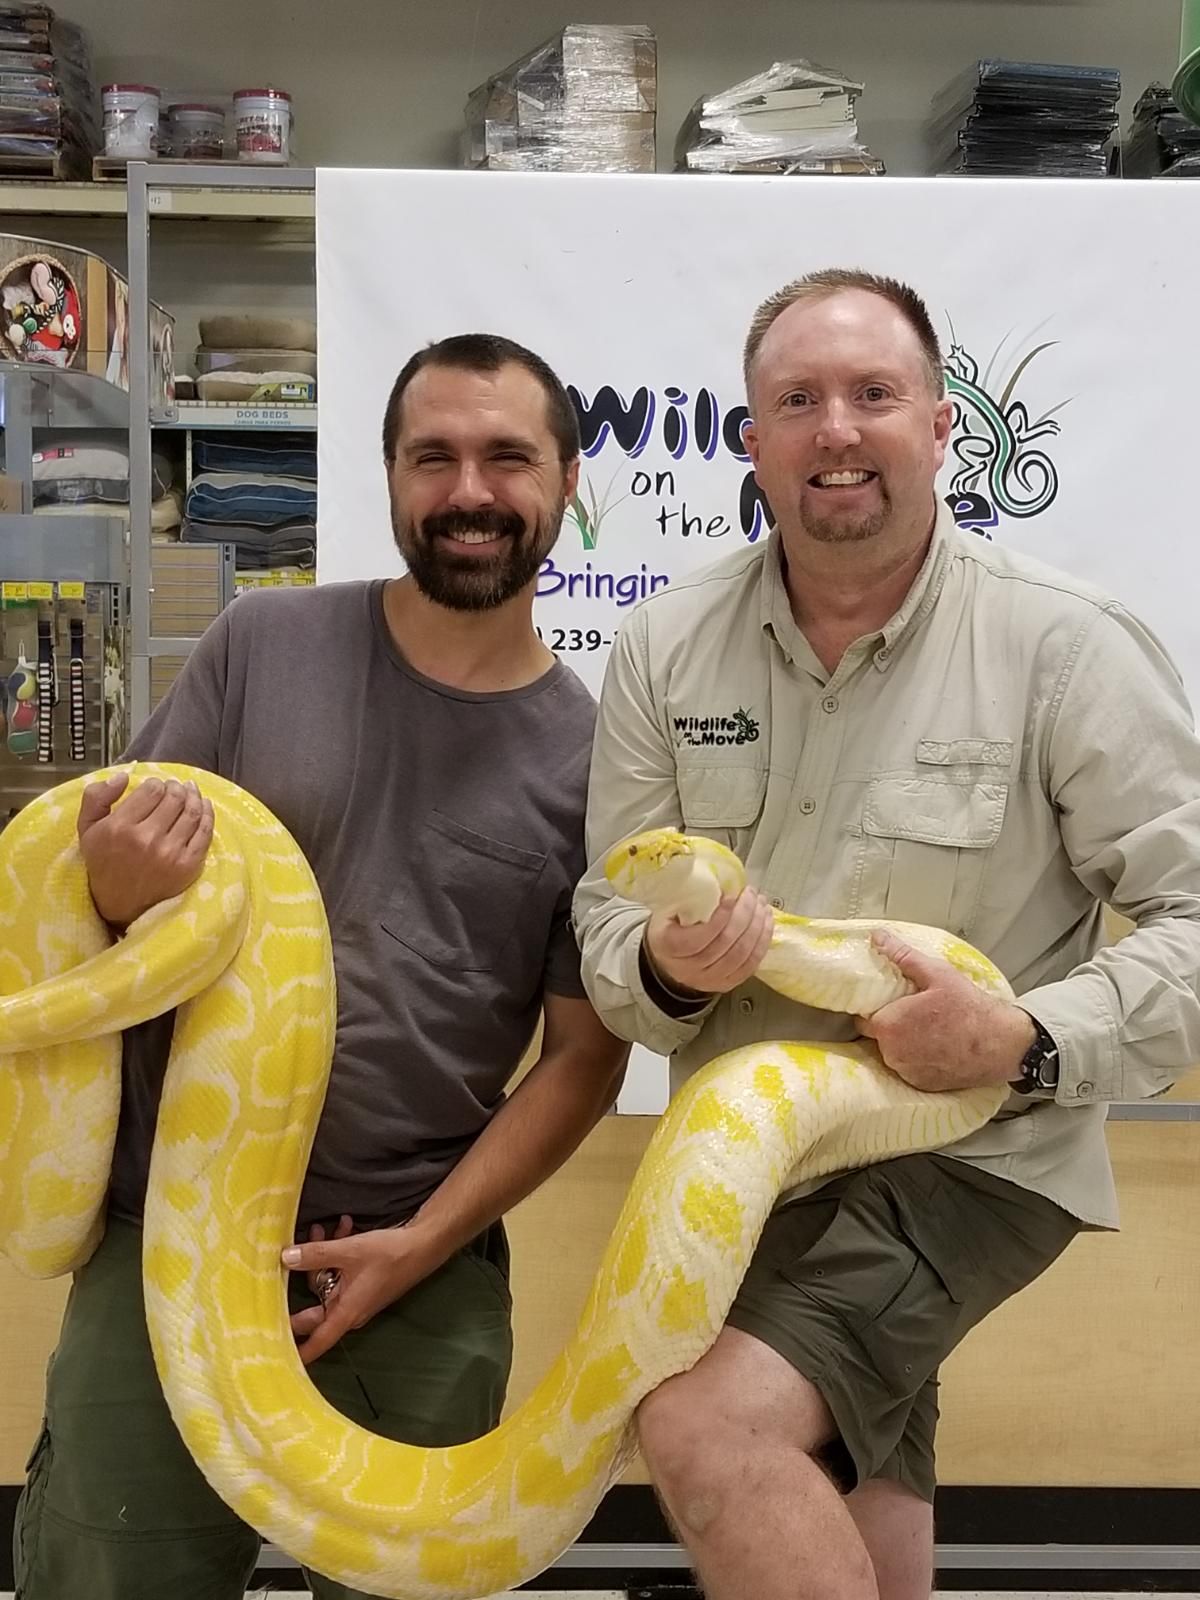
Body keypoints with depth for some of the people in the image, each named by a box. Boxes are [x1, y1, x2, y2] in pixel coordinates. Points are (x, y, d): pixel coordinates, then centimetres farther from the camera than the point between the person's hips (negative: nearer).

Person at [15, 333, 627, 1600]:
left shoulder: (595, 757, -4)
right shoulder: (258, 647, -2)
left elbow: (583, 1056, -1)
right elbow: (111, 873, 4)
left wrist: (422, 1243, -11)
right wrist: (118, 896, -19)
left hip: (425, 1277, 0)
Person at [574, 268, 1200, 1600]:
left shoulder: (1064, 645, -16)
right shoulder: (665, 648, -5)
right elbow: (606, 919, -2)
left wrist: (1032, 1043, -29)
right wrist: (665, 969, -24)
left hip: (969, 1151, -5)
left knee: (708, 1427, -25)